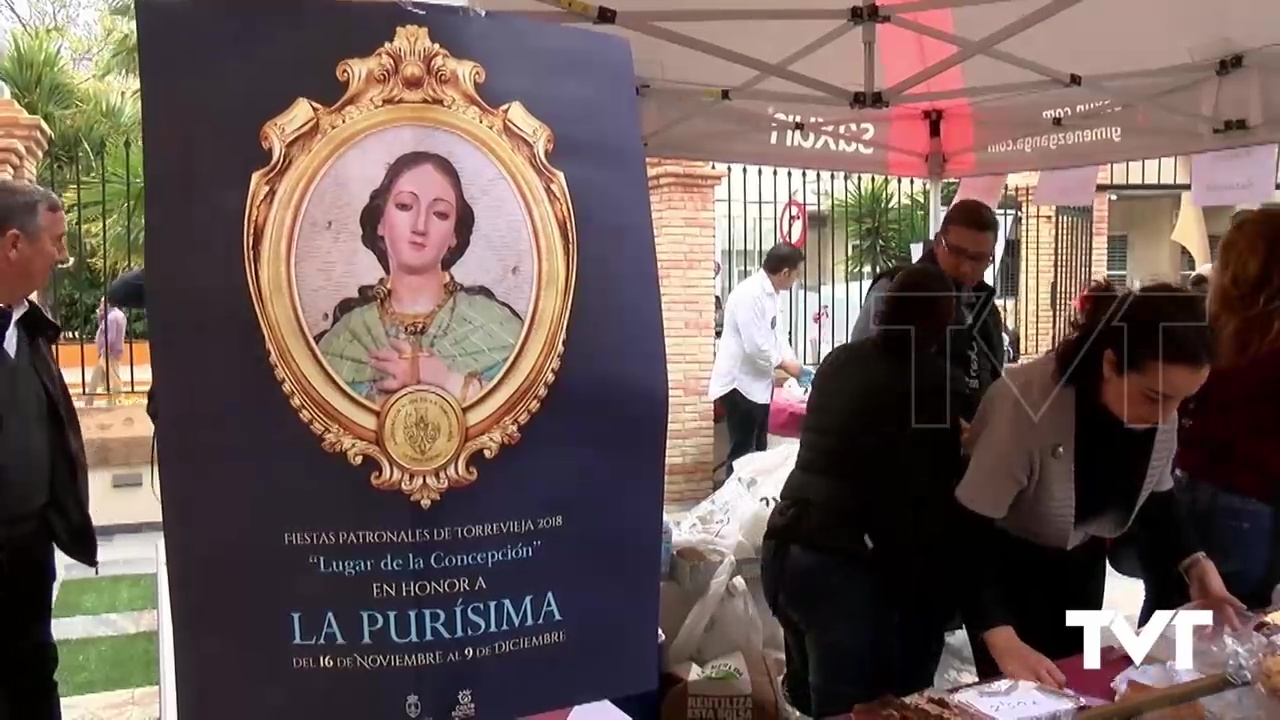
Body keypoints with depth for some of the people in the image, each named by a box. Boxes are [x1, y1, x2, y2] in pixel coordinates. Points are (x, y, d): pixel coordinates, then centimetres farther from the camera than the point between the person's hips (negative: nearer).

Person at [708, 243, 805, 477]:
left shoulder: (768, 293, 10)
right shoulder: (749, 294, -21)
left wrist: (795, 364, 7)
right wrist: (785, 365, -11)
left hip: (757, 384, 10)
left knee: (758, 451, 16)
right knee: (741, 453, -1)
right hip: (740, 384, -10)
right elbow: (755, 346, -25)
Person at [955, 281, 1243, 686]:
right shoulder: (1026, 404, -35)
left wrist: (1195, 563, -13)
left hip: (1081, 561, 6)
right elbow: (968, 531, -34)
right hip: (1003, 562, -5)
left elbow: (1156, 497, 3)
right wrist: (1003, 642, -42)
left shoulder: (1160, 407, -16)